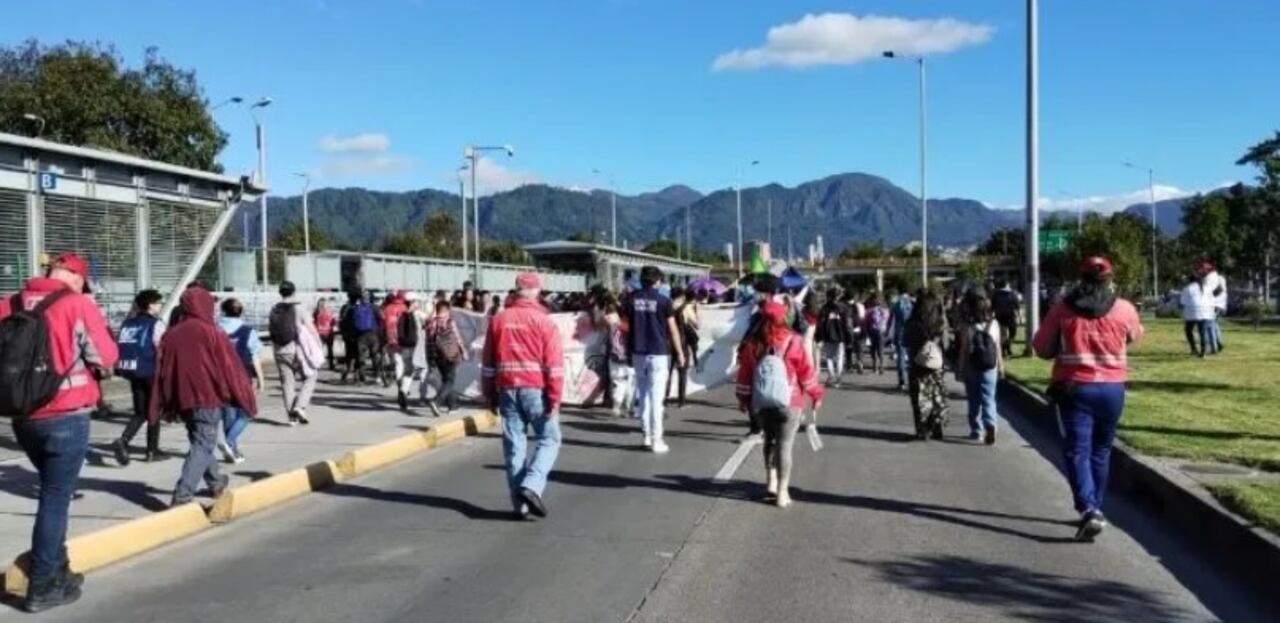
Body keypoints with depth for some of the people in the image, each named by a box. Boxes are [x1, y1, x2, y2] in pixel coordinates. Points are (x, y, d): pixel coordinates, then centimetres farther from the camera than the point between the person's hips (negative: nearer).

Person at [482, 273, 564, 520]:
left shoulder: (498, 320, 6)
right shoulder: (543, 321, -6)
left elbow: (488, 362, 10)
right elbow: (554, 364, -10)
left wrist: (490, 396, 17)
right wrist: (555, 398, -7)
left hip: (507, 388, 4)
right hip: (536, 389, -4)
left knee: (513, 444, 8)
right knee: (549, 439, 8)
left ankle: (520, 504, 9)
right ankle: (531, 486, -11)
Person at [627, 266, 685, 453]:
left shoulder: (632, 299, 2)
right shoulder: (663, 301, -6)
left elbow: (626, 326, 4)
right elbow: (672, 330, -4)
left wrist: (627, 350, 12)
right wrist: (680, 353, 5)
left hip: (638, 352, 3)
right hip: (658, 353, -3)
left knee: (642, 393, 13)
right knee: (656, 396, -2)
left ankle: (647, 435, 17)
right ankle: (656, 440, -1)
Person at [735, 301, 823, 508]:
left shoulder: (753, 344, -1)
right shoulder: (793, 342, -9)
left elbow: (745, 373, 4)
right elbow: (806, 371, -5)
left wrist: (743, 399, 14)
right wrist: (815, 394, 7)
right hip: (789, 402, -3)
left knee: (770, 440, 21)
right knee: (785, 444, -1)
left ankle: (772, 481, 25)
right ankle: (782, 492, -2)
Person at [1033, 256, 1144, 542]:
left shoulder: (1063, 308, -5)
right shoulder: (1124, 309, 0)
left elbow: (1042, 348, 1)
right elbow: (1135, 335, 20)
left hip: (1074, 387, -2)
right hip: (1112, 388, 3)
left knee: (1077, 450, -3)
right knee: (1101, 451, 16)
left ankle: (1089, 510, -20)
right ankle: (1095, 508, 25)